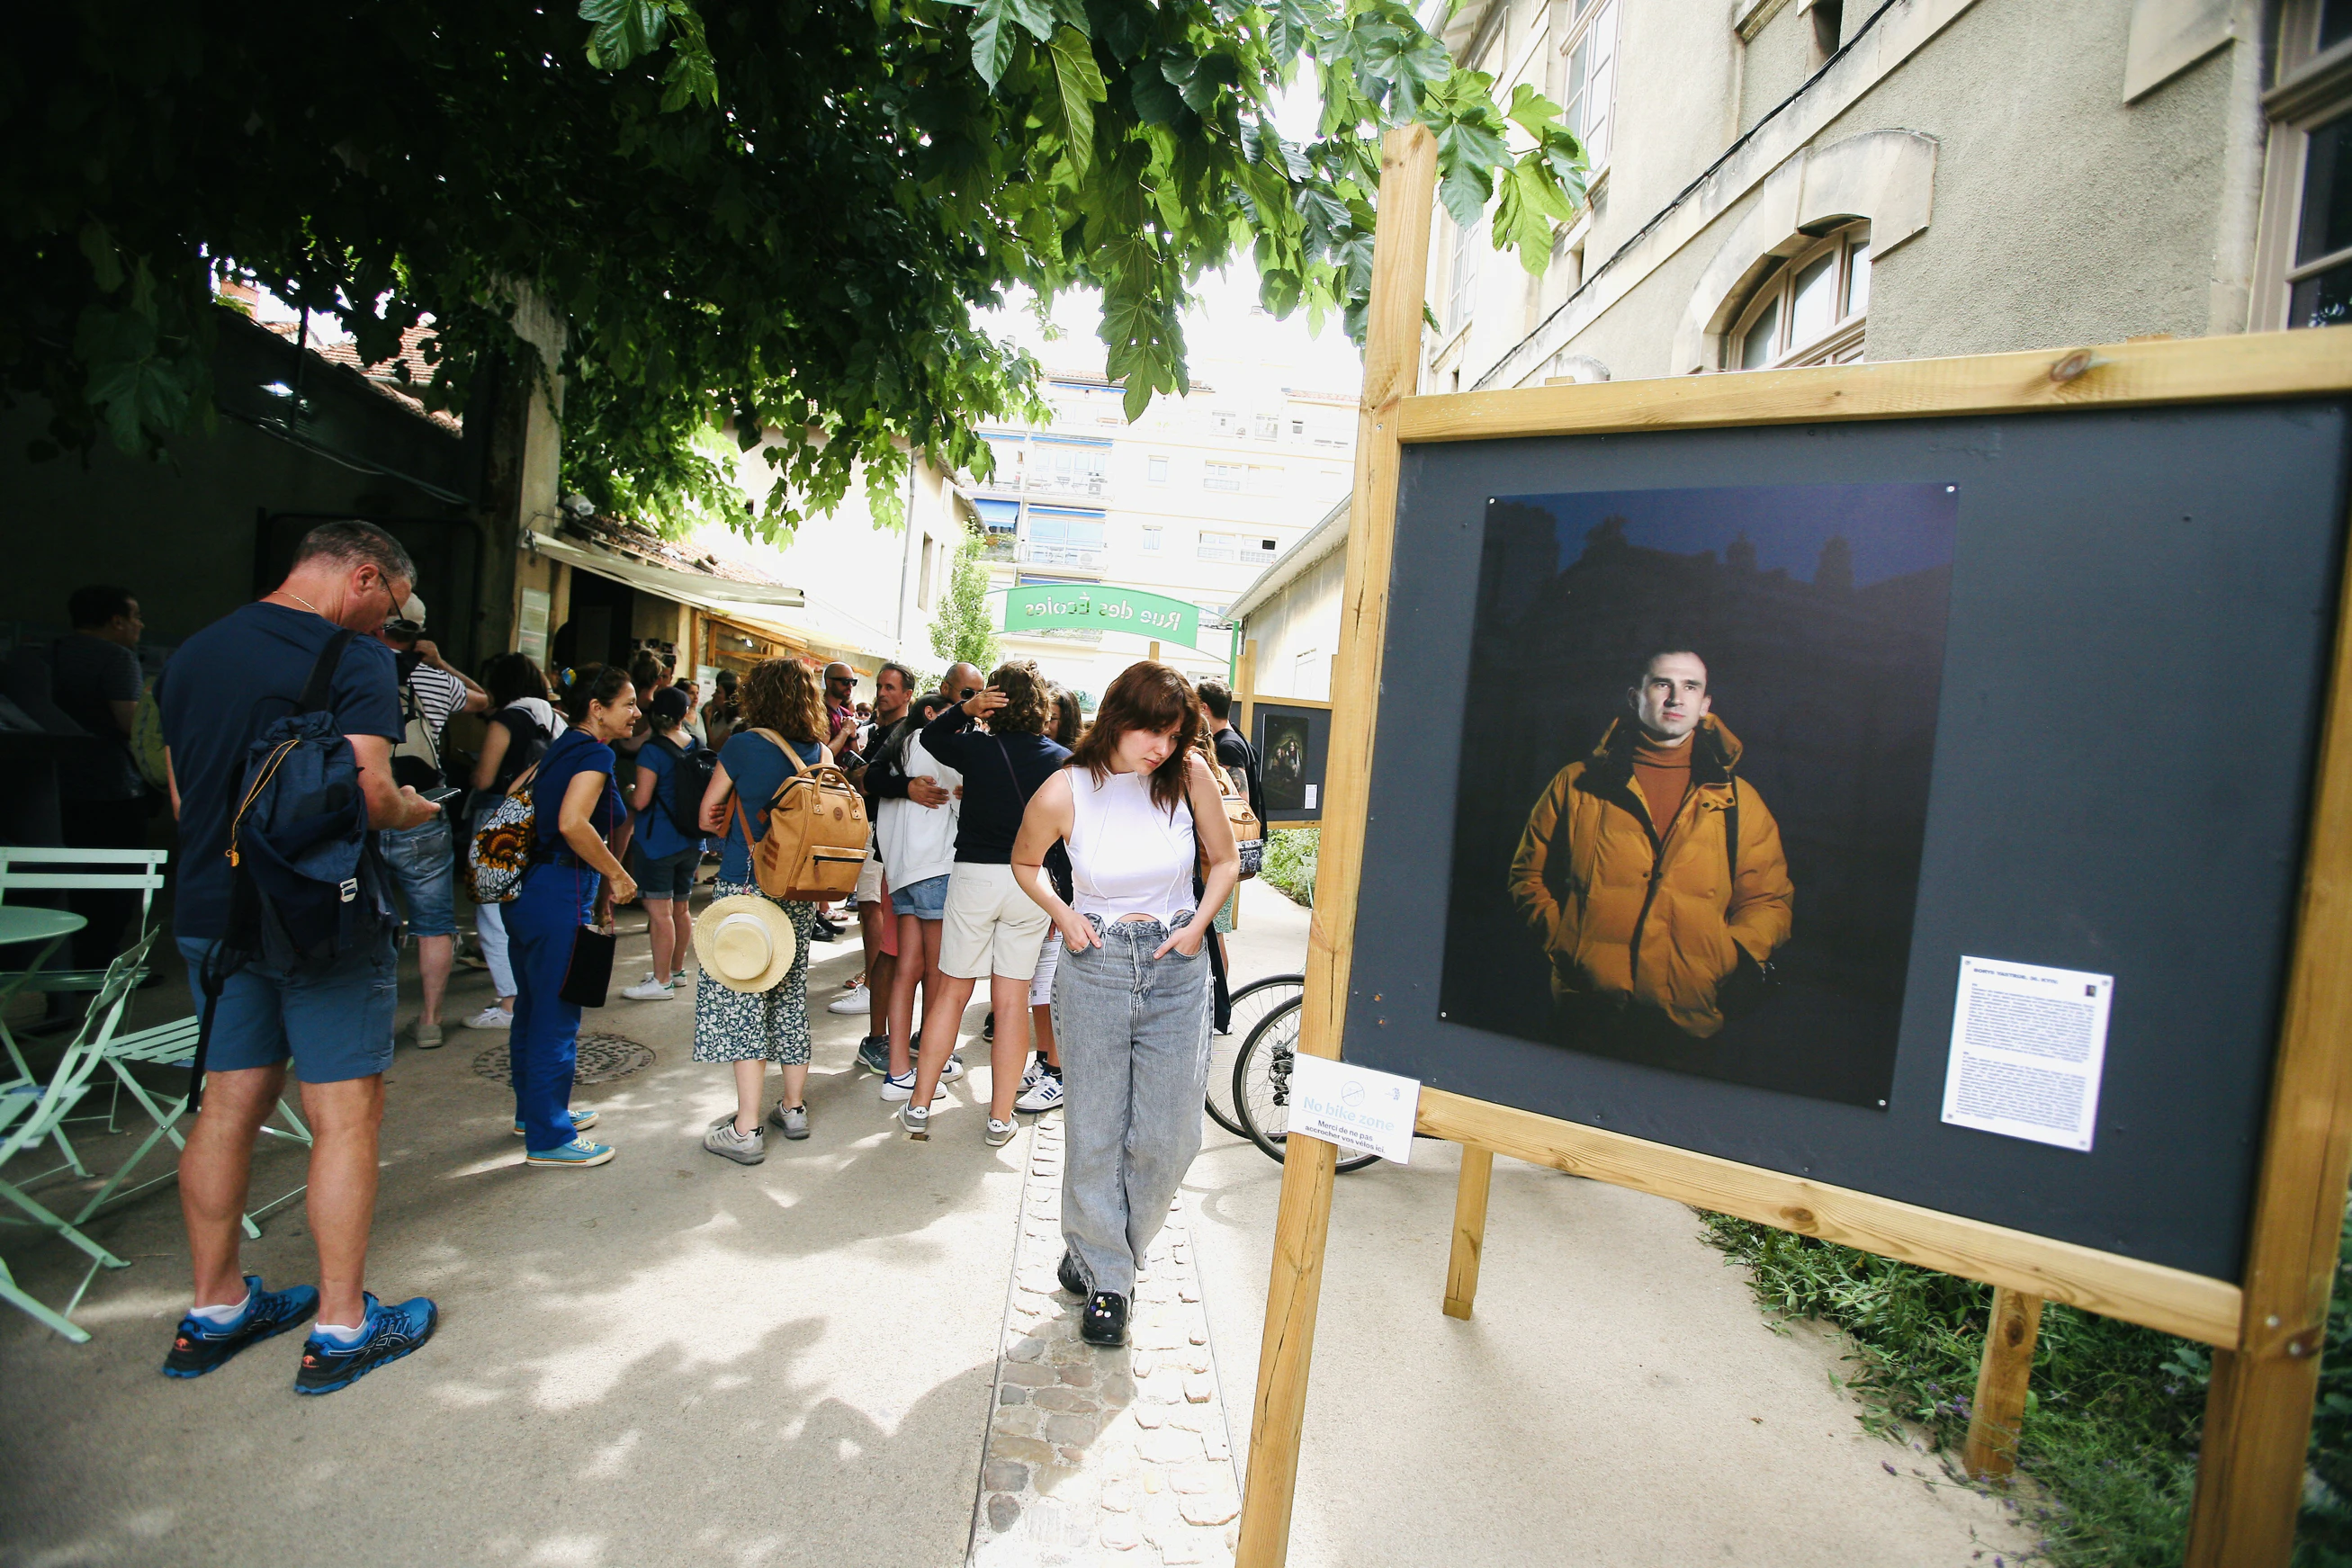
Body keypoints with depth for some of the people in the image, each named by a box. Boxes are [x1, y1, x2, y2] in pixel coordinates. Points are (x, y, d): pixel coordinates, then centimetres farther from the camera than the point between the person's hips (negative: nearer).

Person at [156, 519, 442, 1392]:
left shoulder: (190, 655, 11)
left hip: (212, 913, 8)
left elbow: (182, 798, 16)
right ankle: (341, 1329, 11)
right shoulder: (354, 660, -13)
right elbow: (370, 796, -20)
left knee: (227, 1106, 16)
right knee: (344, 1116, 2)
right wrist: (416, 810, 0)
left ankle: (214, 1313, 29)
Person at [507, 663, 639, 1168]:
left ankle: (534, 1110, 36)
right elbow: (573, 824, -29)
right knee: (557, 1017, 0)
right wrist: (617, 877, -17)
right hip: (560, 898, -10)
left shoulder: (561, 747, 14)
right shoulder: (594, 753, -14)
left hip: (528, 892, 10)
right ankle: (549, 1138, 10)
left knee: (534, 1008, 20)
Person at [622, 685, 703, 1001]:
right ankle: (677, 969, 29)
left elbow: (641, 800, -16)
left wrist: (625, 793, 5)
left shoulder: (652, 750, -13)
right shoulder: (696, 747, 6)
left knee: (659, 911, -3)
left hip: (658, 841, -7)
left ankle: (661, 981, 1)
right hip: (691, 841, 7)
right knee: (680, 908, 17)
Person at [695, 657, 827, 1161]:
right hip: (800, 893, 5)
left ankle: (745, 1130, 3)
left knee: (743, 999, 0)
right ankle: (793, 1109, 26)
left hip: (744, 888, -5)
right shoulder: (820, 753, 3)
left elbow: (707, 817, -1)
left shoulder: (742, 746, -8)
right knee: (791, 995, 15)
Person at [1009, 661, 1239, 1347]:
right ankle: (1103, 1280, 31)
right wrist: (1062, 915, -6)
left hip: (1176, 970, 2)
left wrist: (1199, 922, -6)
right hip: (1094, 967, -1)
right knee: (1095, 1131, 7)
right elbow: (1025, 863, 10)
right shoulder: (1064, 793, -10)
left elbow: (1225, 859, 7)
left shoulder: (1188, 774, -7)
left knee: (1167, 1137, 6)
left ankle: (1100, 1255, 33)